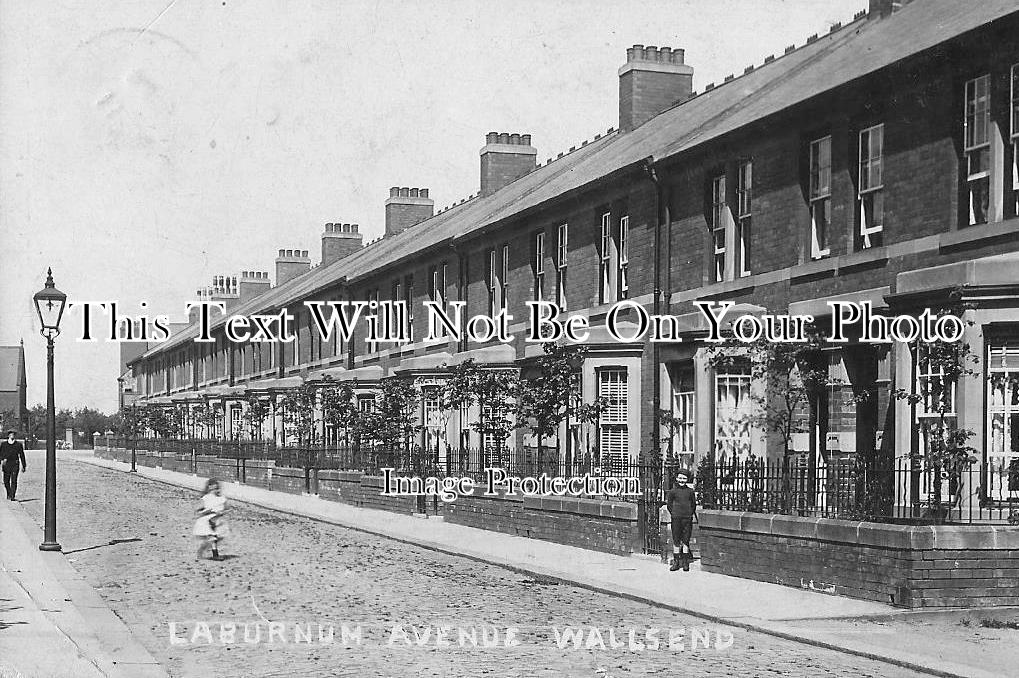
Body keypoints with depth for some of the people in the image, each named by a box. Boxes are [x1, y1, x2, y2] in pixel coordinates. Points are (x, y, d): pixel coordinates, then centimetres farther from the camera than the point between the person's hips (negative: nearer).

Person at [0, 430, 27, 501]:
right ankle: (8, 494, 28)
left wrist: (24, 466, 8)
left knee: (14, 481, -7)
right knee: (6, 481, 6)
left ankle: (12, 496, -5)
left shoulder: (18, 444, 6)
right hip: (6, 465, 2)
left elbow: (22, 455, 9)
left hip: (15, 465, -2)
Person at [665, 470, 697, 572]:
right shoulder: (673, 491, 3)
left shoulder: (690, 491, 6)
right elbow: (669, 504, 8)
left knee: (686, 540, 2)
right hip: (676, 518, 0)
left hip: (687, 518, 0)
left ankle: (685, 563, 8)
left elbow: (694, 505, 14)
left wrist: (691, 514, 6)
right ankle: (676, 562, 8)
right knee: (676, 540, 2)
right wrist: (673, 514, 1)